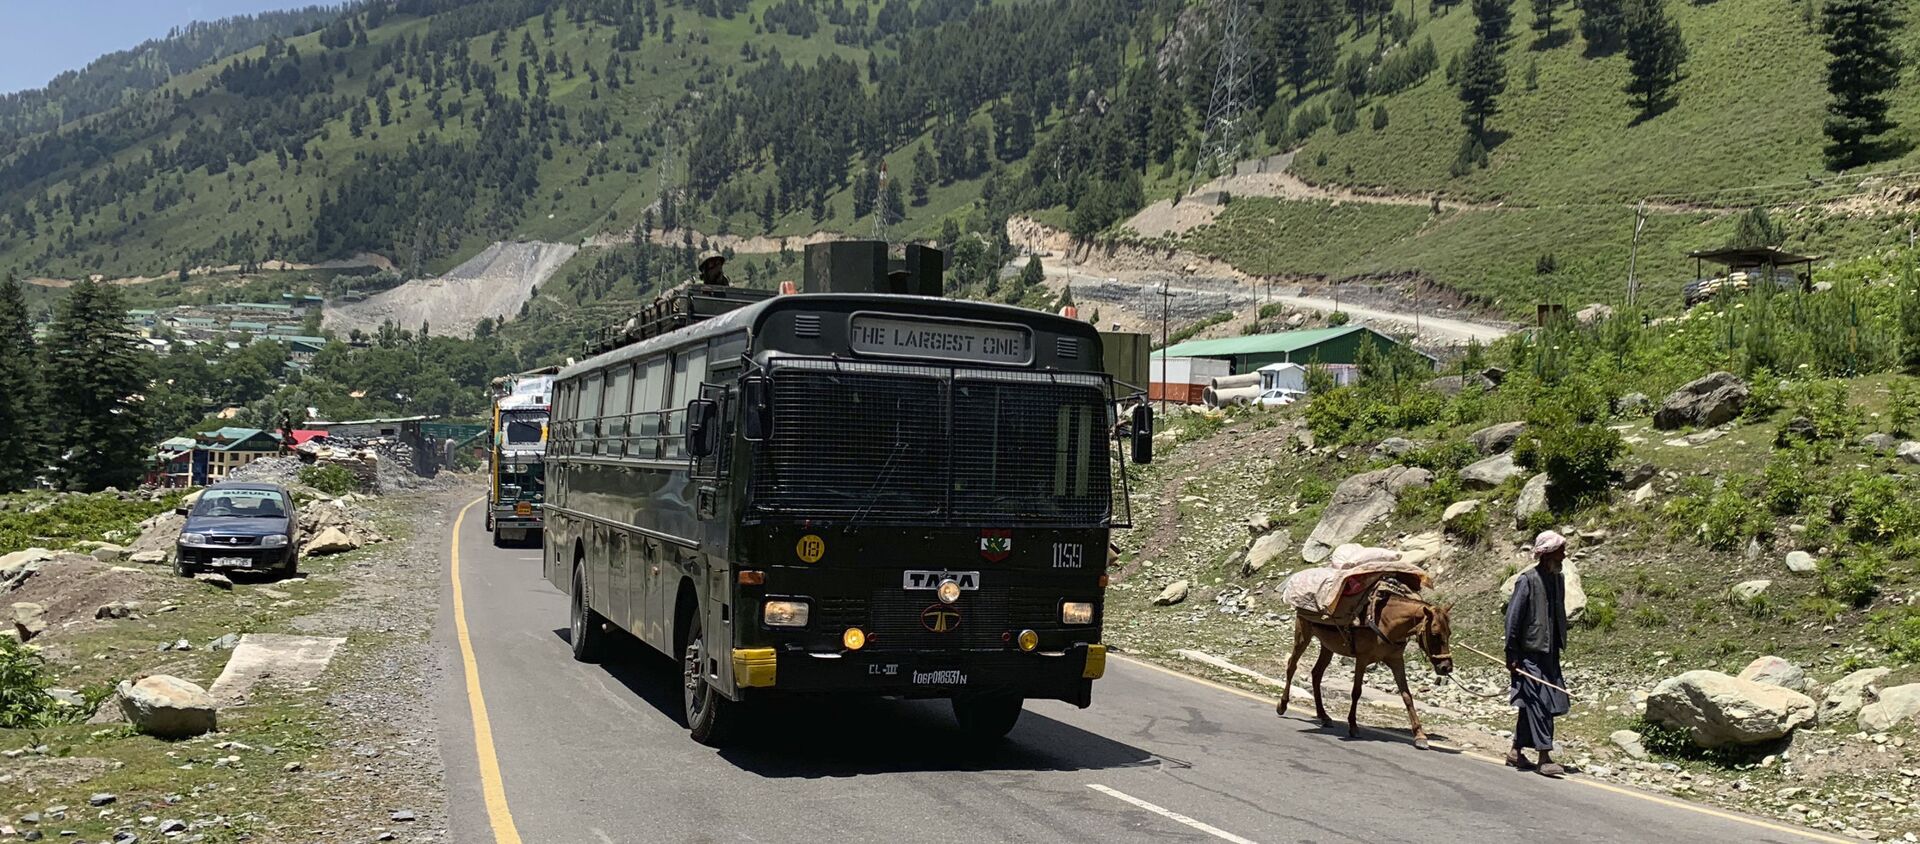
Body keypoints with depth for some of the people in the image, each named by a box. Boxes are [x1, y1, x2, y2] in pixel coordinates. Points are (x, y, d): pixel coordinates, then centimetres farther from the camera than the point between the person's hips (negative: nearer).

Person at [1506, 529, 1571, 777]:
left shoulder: (1557, 580, 10)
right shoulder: (1528, 580, -13)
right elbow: (1512, 618, -13)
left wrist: (1559, 646, 17)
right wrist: (1512, 654, -14)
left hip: (1549, 654, 8)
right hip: (1530, 653, -8)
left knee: (1533, 706, 12)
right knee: (1538, 704, -8)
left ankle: (1516, 751, 22)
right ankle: (1544, 757, -7)